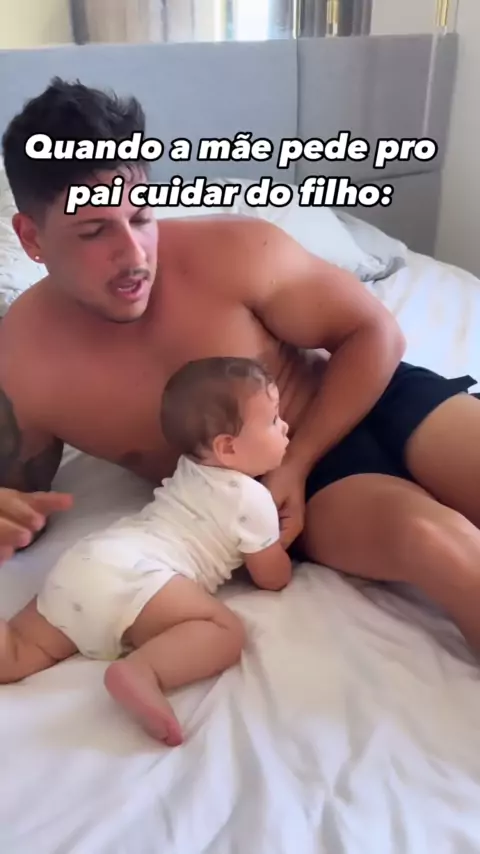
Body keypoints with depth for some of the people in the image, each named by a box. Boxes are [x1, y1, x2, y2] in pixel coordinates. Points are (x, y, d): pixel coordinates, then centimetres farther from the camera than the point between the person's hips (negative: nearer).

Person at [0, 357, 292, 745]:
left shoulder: (189, 467, 26)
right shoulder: (253, 498, 3)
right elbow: (274, 578, 13)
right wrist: (281, 540, 34)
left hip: (86, 562, 8)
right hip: (134, 577, -8)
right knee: (226, 630, -14)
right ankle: (141, 670, -36)